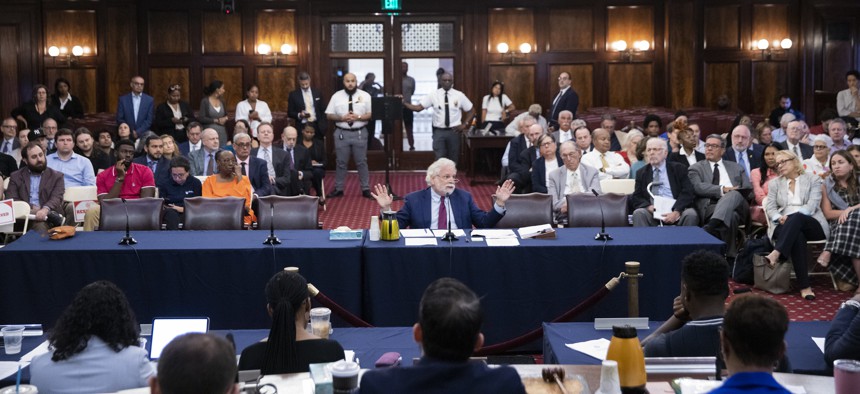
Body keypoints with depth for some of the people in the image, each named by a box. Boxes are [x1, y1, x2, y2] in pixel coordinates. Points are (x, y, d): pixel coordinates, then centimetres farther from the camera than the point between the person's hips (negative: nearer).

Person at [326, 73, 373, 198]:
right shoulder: (336, 96, 2)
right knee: (341, 162, 8)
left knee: (361, 162, 5)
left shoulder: (365, 96, 0)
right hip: (342, 133, 1)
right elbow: (329, 115, 2)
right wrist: (342, 118, -14)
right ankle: (338, 189, 17)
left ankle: (365, 189, 13)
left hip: (360, 133, -1)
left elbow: (372, 114, -2)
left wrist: (358, 117, -16)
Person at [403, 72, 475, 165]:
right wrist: (403, 103, -17)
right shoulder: (433, 95, -2)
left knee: (453, 160, 11)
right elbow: (418, 108, -6)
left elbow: (471, 110, 9)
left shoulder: (459, 95, 0)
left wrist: (465, 124, -1)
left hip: (454, 131, 1)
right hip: (439, 131, -1)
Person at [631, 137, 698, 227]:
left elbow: (687, 192, -1)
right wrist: (649, 207, -14)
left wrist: (676, 211, -18)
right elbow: (636, 198, 10)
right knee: (638, 213, -29)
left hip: (676, 210, -1)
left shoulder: (678, 169, 10)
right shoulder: (641, 173, 17)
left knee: (691, 214, -31)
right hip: (652, 212, 1)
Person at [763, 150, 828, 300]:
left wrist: (790, 217, -19)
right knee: (797, 236, -37)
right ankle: (804, 286, -45)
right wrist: (780, 218, -14)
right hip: (785, 226, 1)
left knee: (796, 218, -38)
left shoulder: (813, 180, 9)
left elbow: (811, 207, -5)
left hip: (812, 225, -1)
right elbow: (770, 208, 8)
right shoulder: (774, 183, 20)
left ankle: (776, 254, -53)